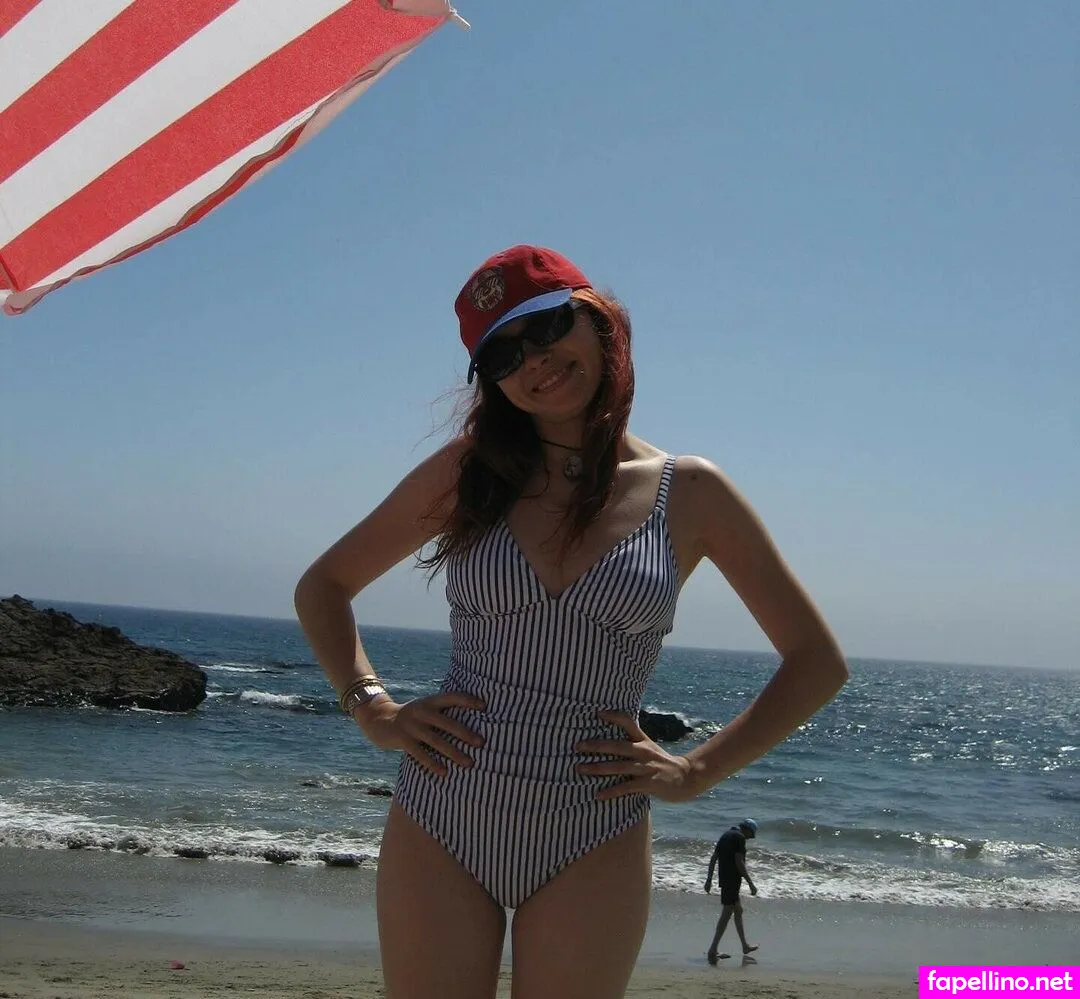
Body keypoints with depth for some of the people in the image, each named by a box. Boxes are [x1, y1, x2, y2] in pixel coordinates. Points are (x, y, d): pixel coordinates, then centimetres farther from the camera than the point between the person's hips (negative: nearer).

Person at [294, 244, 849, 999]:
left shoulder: (690, 494, 0)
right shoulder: (468, 470, 3)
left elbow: (818, 663, 5)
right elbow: (323, 586, 13)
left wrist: (696, 771, -3)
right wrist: (374, 711, -1)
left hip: (593, 844, -1)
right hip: (438, 823, 1)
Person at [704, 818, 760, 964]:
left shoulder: (725, 835, 16)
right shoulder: (739, 837, -11)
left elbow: (713, 858, 16)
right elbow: (739, 862, -18)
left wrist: (709, 879, 20)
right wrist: (751, 883, -16)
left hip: (723, 878, 10)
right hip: (732, 879, -10)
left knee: (738, 910, 20)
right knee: (727, 912, -9)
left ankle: (745, 946, 30)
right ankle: (712, 950, -13)